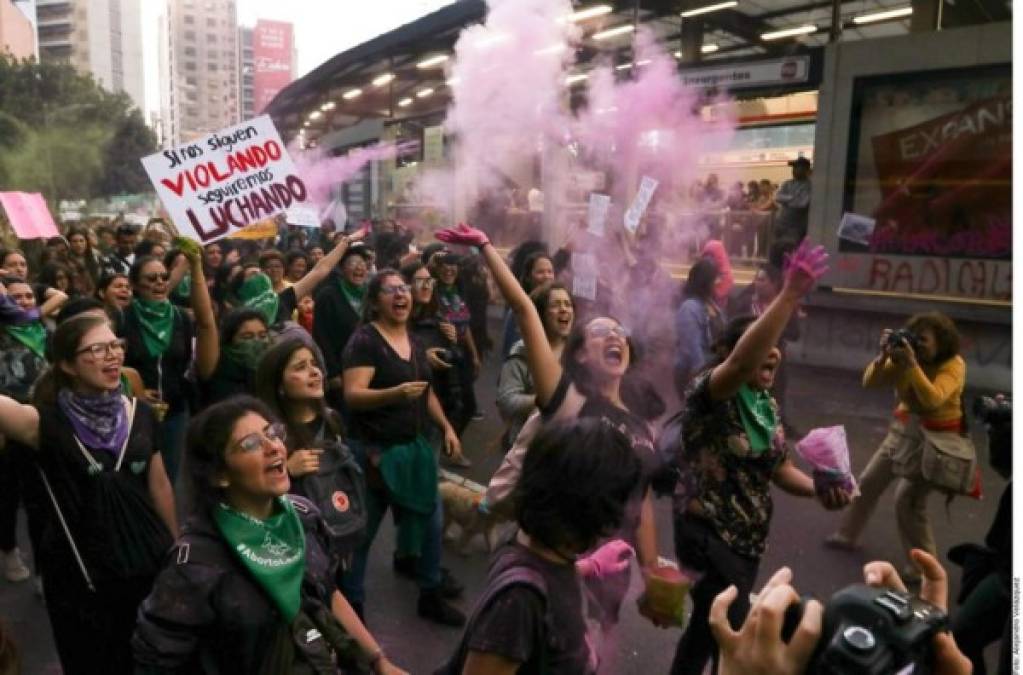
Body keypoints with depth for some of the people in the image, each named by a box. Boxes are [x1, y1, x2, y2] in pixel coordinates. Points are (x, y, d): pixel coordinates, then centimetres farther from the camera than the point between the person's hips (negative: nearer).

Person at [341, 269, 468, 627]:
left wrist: (446, 427, 11)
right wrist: (395, 393, -38)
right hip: (375, 450, -8)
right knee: (361, 531, 4)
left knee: (431, 518, 16)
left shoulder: (414, 340, 9)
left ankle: (430, 591, 35)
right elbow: (352, 395, -23)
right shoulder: (364, 340, -14)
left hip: (414, 446, 8)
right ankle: (350, 603, 23)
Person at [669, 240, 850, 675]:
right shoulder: (709, 392, -18)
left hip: (748, 541, 8)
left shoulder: (768, 407, 7)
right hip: (708, 537, -8)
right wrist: (791, 294, -45)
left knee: (709, 629, 22)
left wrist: (819, 489, -10)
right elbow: (741, 364, -40)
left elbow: (780, 469, 11)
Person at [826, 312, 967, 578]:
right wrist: (883, 355, -26)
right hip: (903, 431, 7)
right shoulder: (904, 358, -4)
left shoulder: (953, 365, -19)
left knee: (908, 501, -11)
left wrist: (912, 364, -39)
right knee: (868, 482, 13)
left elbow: (933, 399, -35)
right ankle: (848, 535, 33)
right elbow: (869, 382, -10)